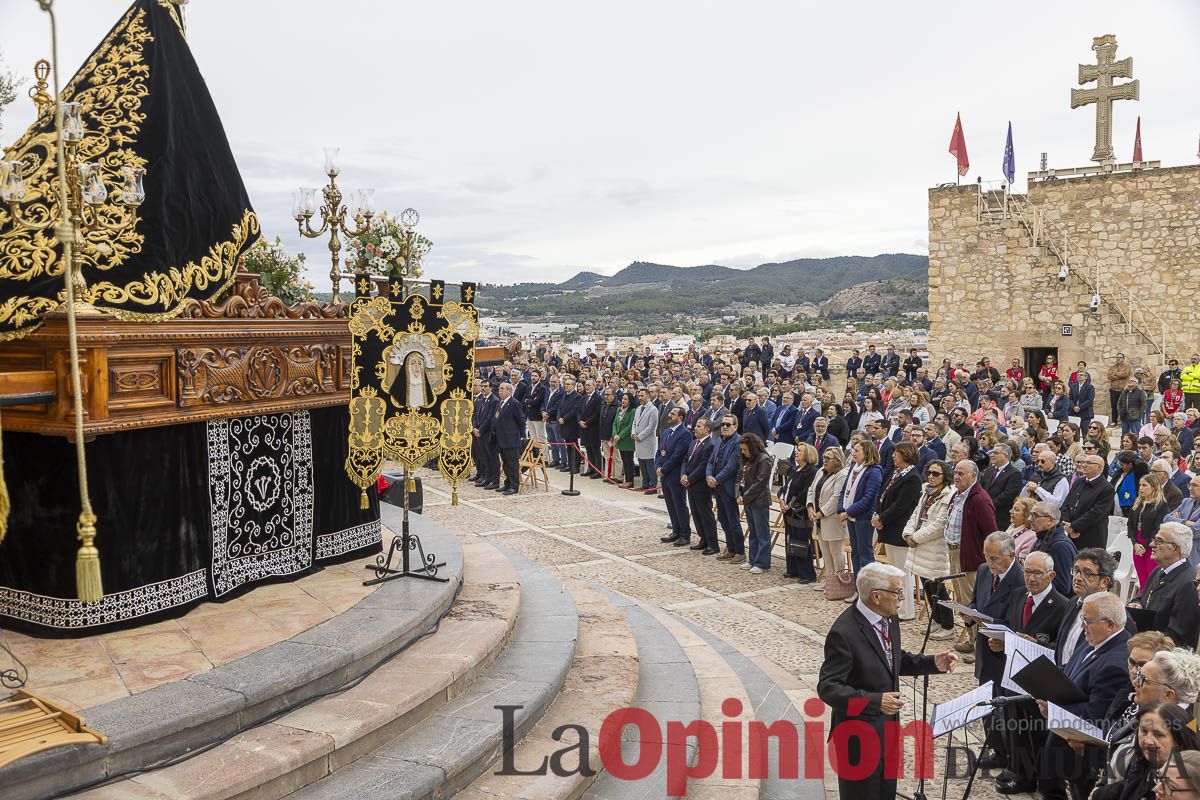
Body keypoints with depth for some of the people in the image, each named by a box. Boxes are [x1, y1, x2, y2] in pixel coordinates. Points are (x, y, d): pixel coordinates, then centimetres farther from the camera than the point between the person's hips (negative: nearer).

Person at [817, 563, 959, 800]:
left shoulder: (889, 619, -1)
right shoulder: (843, 633, -27)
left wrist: (933, 663, 0)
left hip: (888, 726, 8)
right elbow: (827, 688, -26)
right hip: (859, 734, -8)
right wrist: (875, 701, -36)